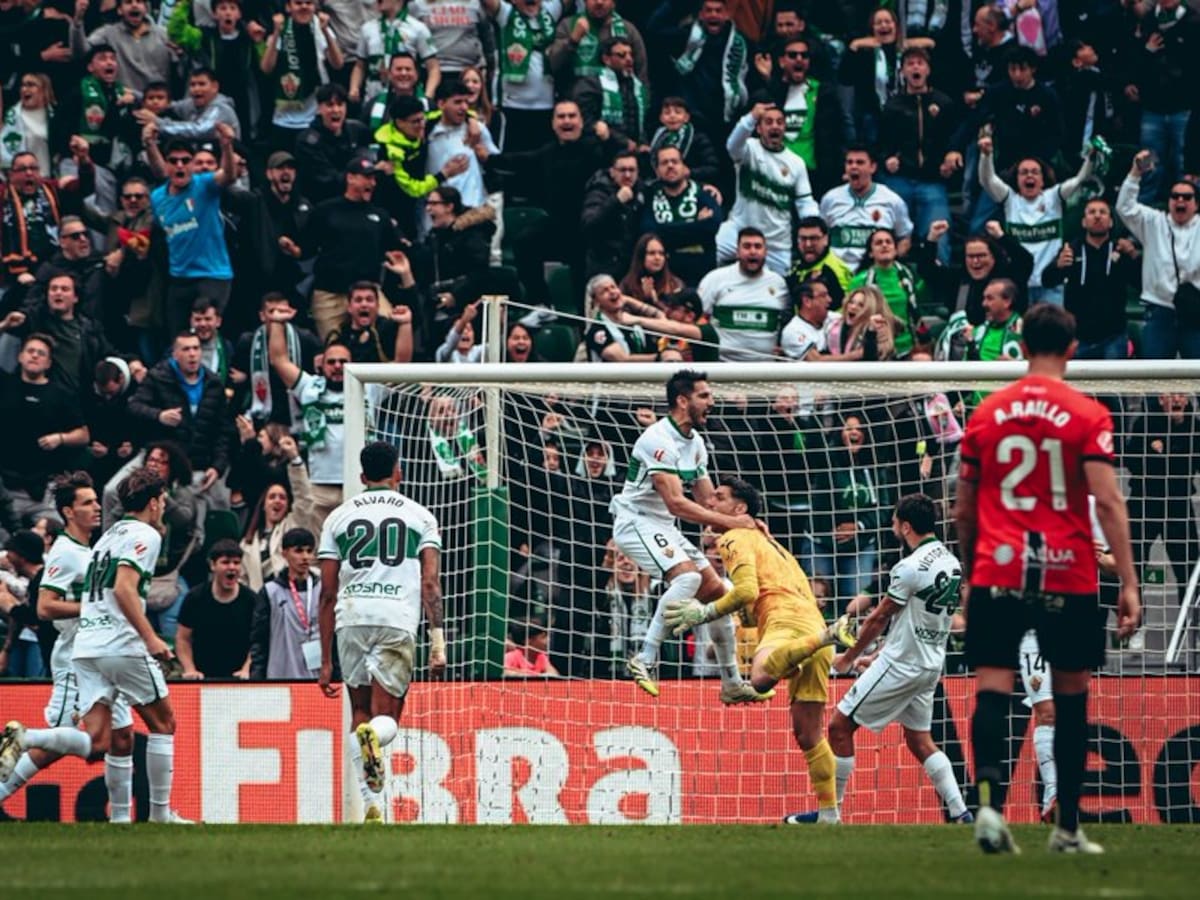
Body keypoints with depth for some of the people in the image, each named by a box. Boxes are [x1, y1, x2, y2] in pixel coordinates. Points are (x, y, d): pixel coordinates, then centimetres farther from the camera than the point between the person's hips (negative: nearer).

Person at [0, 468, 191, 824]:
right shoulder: (145, 535, -3)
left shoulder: (109, 536, 23)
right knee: (163, 723, 9)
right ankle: (160, 811, 9)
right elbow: (124, 588, -17)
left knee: (95, 743, -2)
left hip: (86, 647, 7)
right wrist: (150, 637, -20)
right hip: (122, 645, -7)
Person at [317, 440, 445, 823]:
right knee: (385, 718, 1)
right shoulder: (419, 516, 14)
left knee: (360, 712, 16)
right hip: (399, 620, -2)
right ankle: (374, 734, -37)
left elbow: (327, 594, 14)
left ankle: (371, 804, 3)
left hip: (351, 620, 2)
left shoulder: (339, 517, 17)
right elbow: (430, 584, 1)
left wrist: (325, 660, 16)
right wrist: (437, 640, -1)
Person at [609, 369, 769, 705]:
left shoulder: (695, 441, 9)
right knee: (687, 576, -30)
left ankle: (732, 683, 14)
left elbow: (708, 501, 12)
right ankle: (645, 660, -28)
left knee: (716, 590, 6)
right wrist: (730, 522, -27)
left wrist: (743, 525, -7)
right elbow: (676, 503, -28)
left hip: (663, 527, 9)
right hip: (636, 522, -9)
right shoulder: (660, 440, -21)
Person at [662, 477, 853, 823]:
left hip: (787, 620, -9)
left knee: (760, 679, -41)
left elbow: (747, 591, -10)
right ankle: (829, 814, 8)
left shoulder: (735, 538, 6)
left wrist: (705, 613, -3)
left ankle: (829, 636, -39)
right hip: (811, 623, 9)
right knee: (808, 734, 11)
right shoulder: (764, 539, 35)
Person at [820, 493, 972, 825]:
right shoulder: (950, 562, 7)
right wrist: (878, 657, 19)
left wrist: (850, 658, 7)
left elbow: (879, 618, -9)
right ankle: (961, 814, 7)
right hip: (931, 664, 8)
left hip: (901, 664, -8)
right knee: (919, 740, 18)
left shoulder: (910, 568, -19)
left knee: (840, 726, -1)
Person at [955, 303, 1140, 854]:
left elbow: (963, 511, 13)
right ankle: (1067, 827, 15)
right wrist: (1128, 583, -10)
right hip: (1067, 578, -1)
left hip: (997, 574, 1)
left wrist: (970, 574, 27)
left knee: (992, 690, -5)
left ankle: (989, 796, -29)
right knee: (1070, 696, 11)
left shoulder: (985, 415, 8)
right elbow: (1107, 501, -10)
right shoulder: (1087, 416, -2)